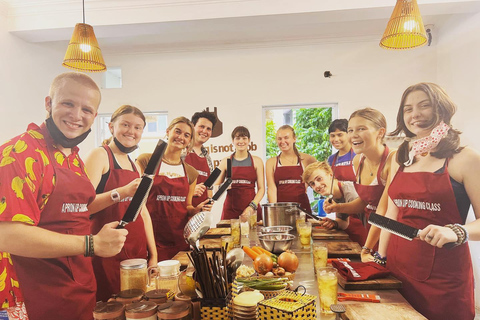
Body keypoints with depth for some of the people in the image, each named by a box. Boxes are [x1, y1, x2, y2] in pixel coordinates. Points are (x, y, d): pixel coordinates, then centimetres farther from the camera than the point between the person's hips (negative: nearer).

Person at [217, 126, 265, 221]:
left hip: (252, 210, 0)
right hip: (230, 210, 0)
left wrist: (252, 207, -10)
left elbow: (261, 189, 3)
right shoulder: (225, 161, 7)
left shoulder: (257, 161, 7)